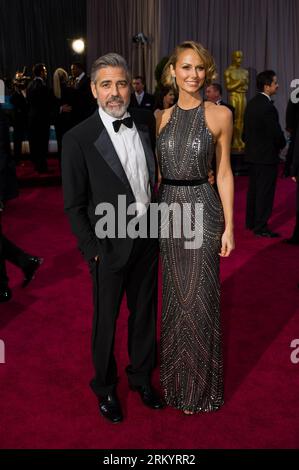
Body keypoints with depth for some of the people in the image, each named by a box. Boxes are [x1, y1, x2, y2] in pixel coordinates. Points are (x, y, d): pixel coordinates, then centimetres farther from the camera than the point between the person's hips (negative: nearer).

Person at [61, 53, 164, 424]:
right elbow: (73, 205, -10)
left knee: (144, 311, 19)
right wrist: (93, 251, -12)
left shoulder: (146, 121, -1)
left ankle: (141, 376, 43)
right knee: (106, 320, 13)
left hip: (147, 238, 5)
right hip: (109, 244, -4)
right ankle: (105, 387, 37)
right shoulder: (78, 139, -14)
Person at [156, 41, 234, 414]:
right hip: (167, 209, 3)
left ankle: (199, 386, 24)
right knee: (175, 296, 13)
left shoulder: (220, 115, -2)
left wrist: (229, 226, -5)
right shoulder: (162, 116, 7)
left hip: (202, 209, -3)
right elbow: (157, 172, 10)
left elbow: (224, 173, -1)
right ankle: (176, 378, 33)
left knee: (200, 298, 3)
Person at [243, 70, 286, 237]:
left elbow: (247, 129, 10)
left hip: (253, 153, 9)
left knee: (254, 189, 16)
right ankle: (261, 227, 4)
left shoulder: (251, 103, 6)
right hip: (267, 155, -9)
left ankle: (251, 222, 27)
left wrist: (252, 143, 15)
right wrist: (282, 144, 1)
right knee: (265, 192, -1)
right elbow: (277, 133, -18)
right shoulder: (268, 107, -20)